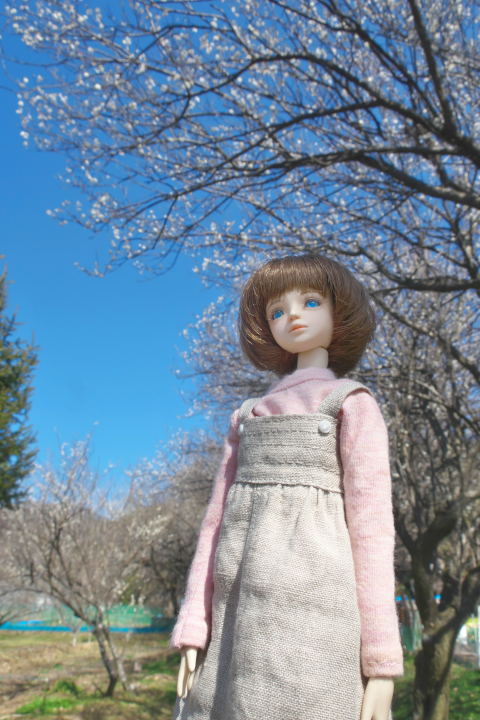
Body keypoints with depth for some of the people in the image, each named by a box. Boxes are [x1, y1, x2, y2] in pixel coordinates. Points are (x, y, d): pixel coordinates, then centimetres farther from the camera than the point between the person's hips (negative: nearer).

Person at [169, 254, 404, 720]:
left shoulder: (352, 403, 8)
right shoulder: (246, 416, 22)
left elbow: (371, 525, -1)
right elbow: (219, 519, 15)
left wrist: (381, 660, -7)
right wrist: (193, 625, 5)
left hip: (310, 605, -5)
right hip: (237, 611, 5)